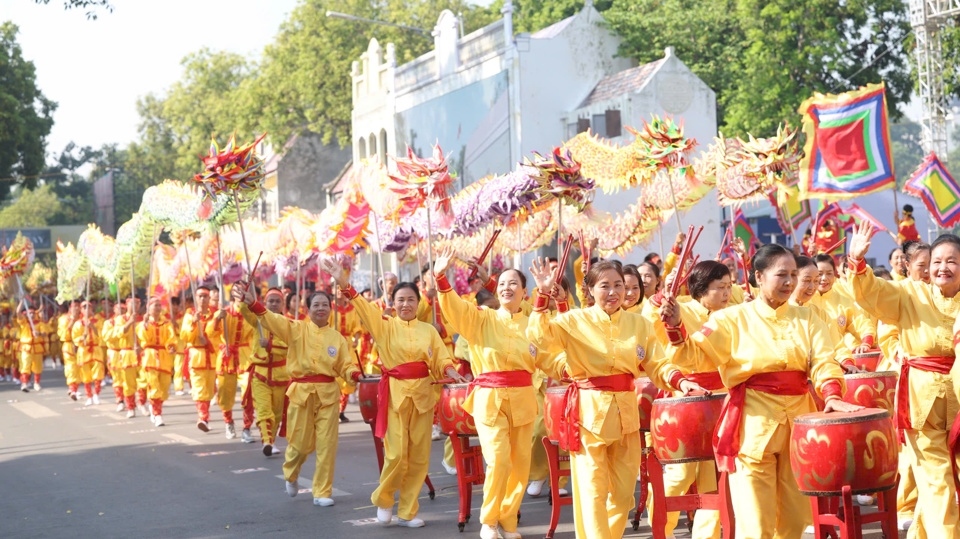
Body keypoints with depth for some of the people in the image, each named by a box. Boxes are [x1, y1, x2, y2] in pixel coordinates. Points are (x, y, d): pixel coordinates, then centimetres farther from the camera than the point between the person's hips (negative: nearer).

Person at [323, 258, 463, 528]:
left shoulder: (429, 330, 6)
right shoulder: (384, 326, -1)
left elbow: (441, 360, 4)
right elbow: (362, 307, -13)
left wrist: (451, 372, -18)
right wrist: (343, 282, -27)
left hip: (422, 394, 3)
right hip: (395, 393, -3)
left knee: (419, 455, 4)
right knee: (396, 454, -8)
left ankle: (408, 511, 17)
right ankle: (383, 499, 17)